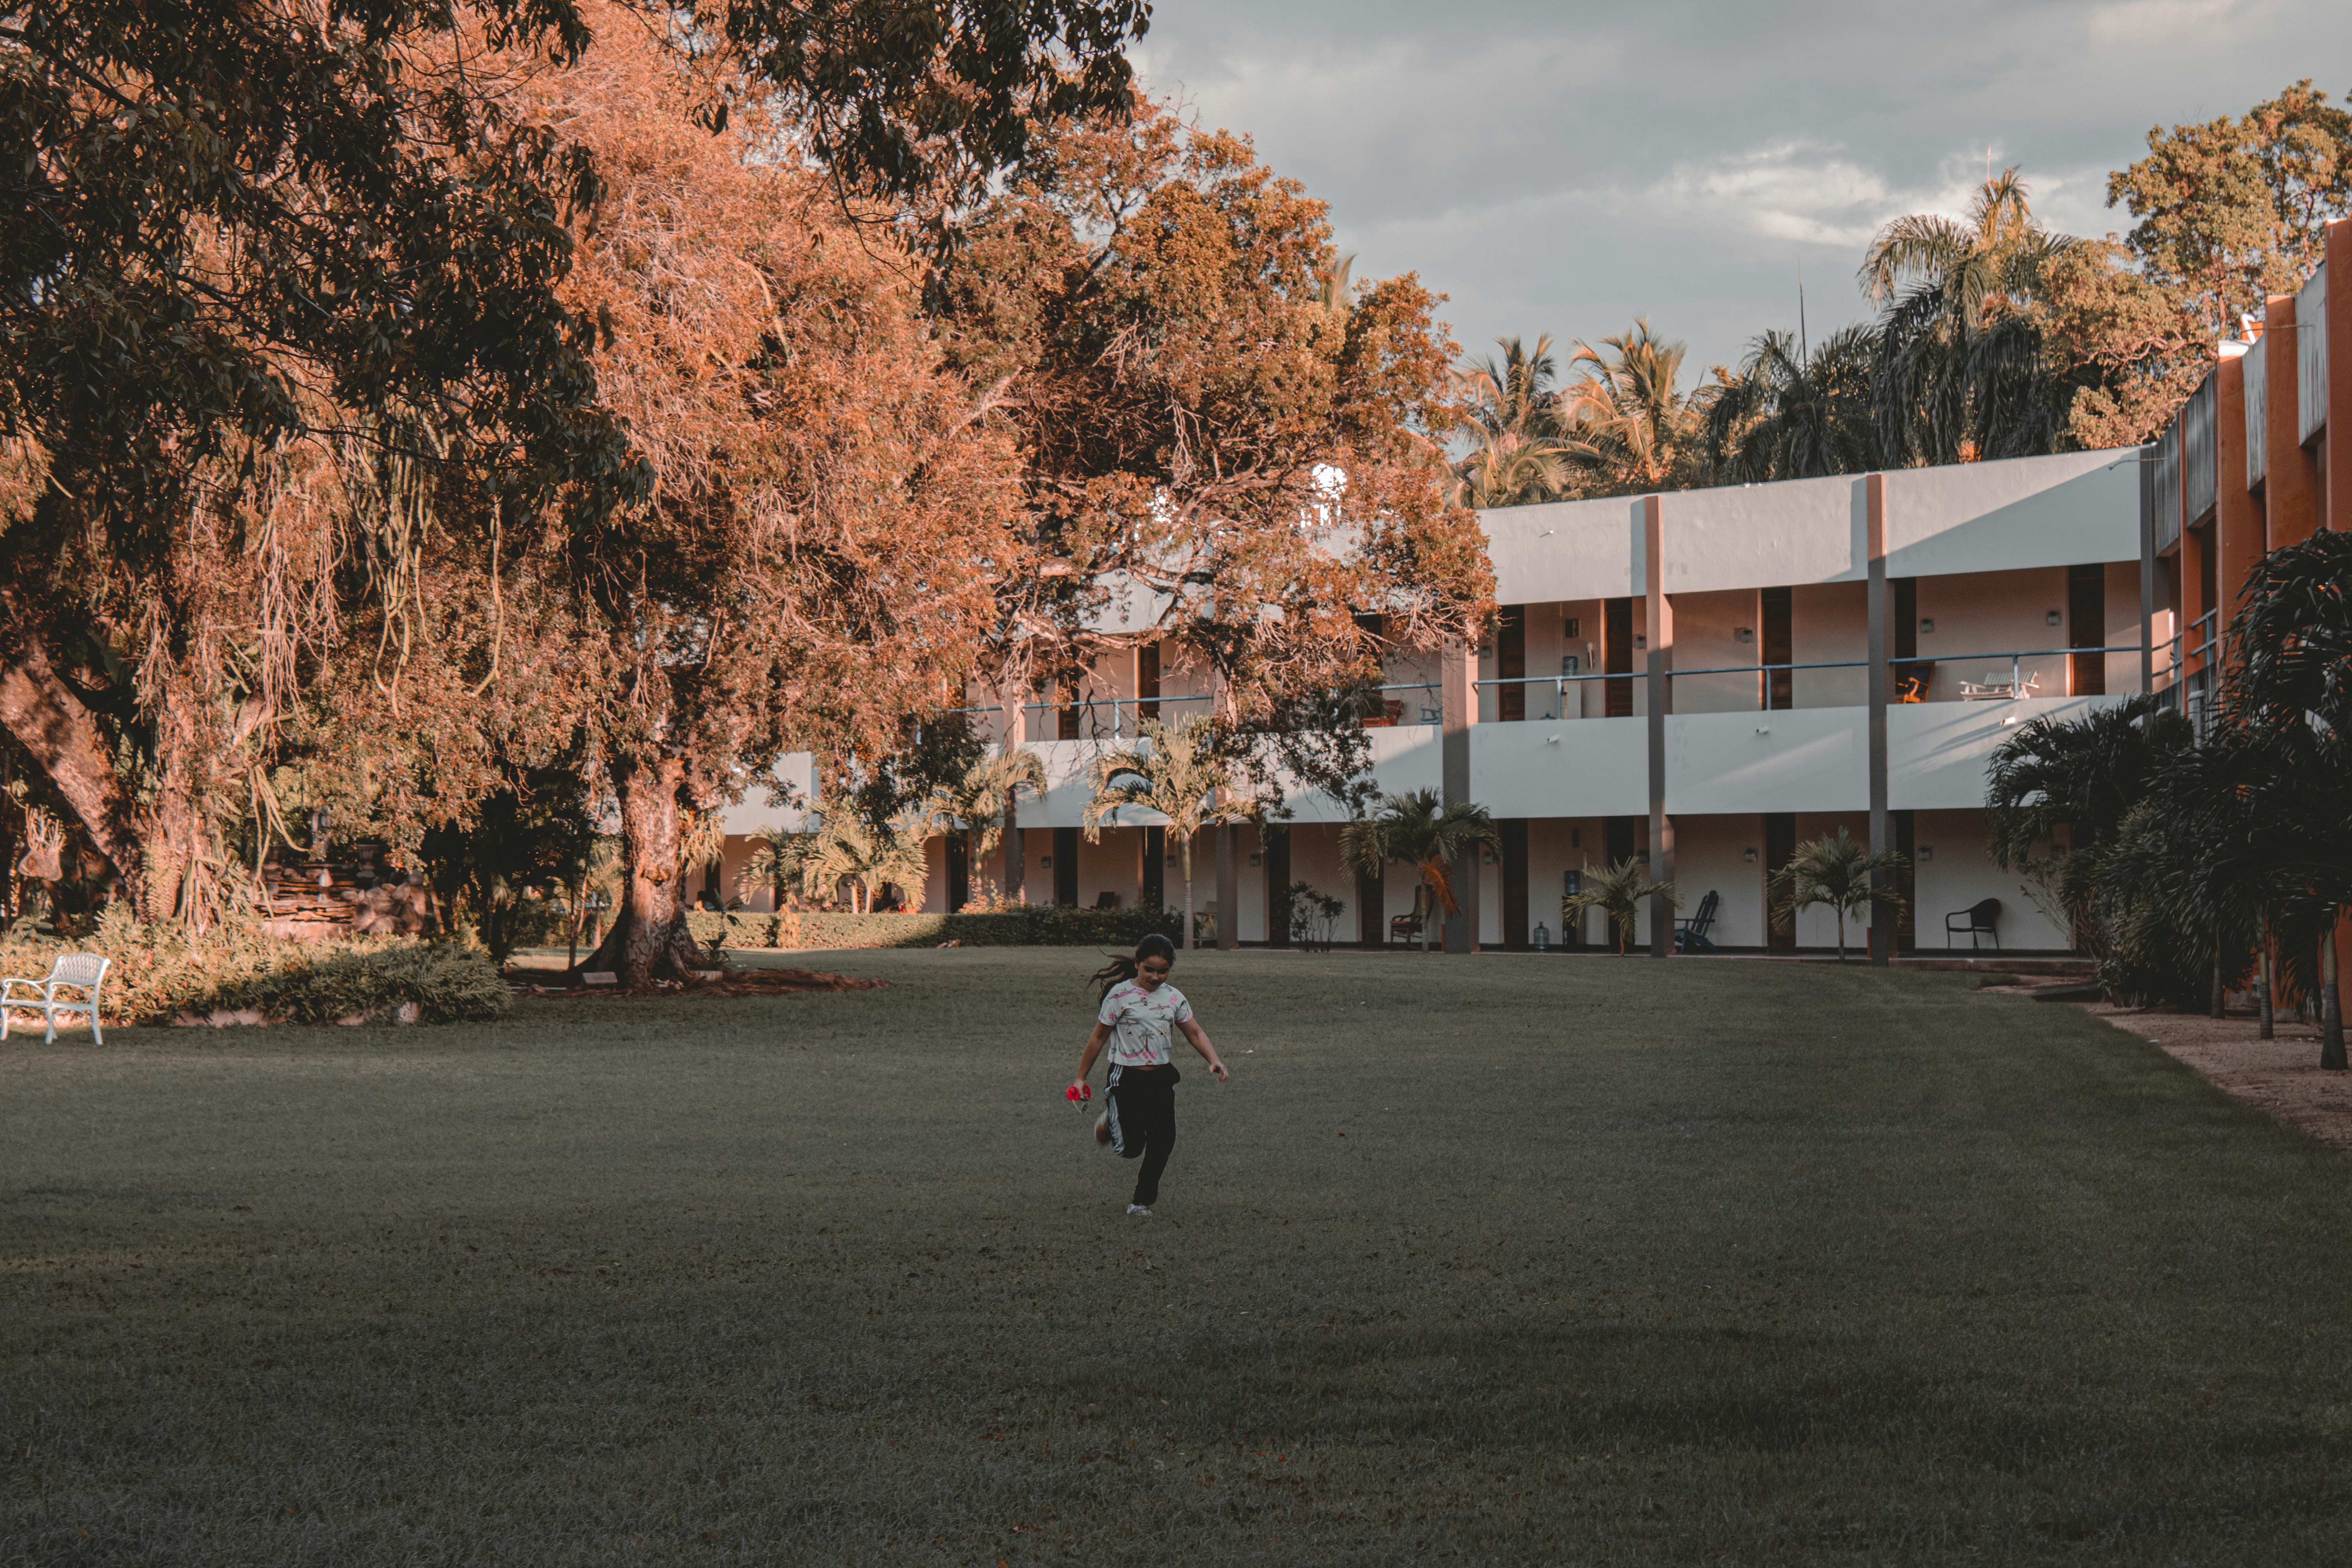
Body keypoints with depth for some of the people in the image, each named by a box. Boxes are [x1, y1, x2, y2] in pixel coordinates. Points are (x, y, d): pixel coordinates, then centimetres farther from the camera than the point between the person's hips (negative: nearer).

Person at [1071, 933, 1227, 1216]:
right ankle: (1111, 1121, 30)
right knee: (1131, 1148, -5)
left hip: (1162, 1078, 4)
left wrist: (1214, 1061, -12)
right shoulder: (1120, 995, -9)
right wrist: (1081, 1077, 0)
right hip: (1126, 1078, -4)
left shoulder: (1174, 998, 4)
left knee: (1163, 1140, -3)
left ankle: (1142, 1200, 15)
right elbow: (1099, 1037, -3)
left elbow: (1195, 1033, 6)